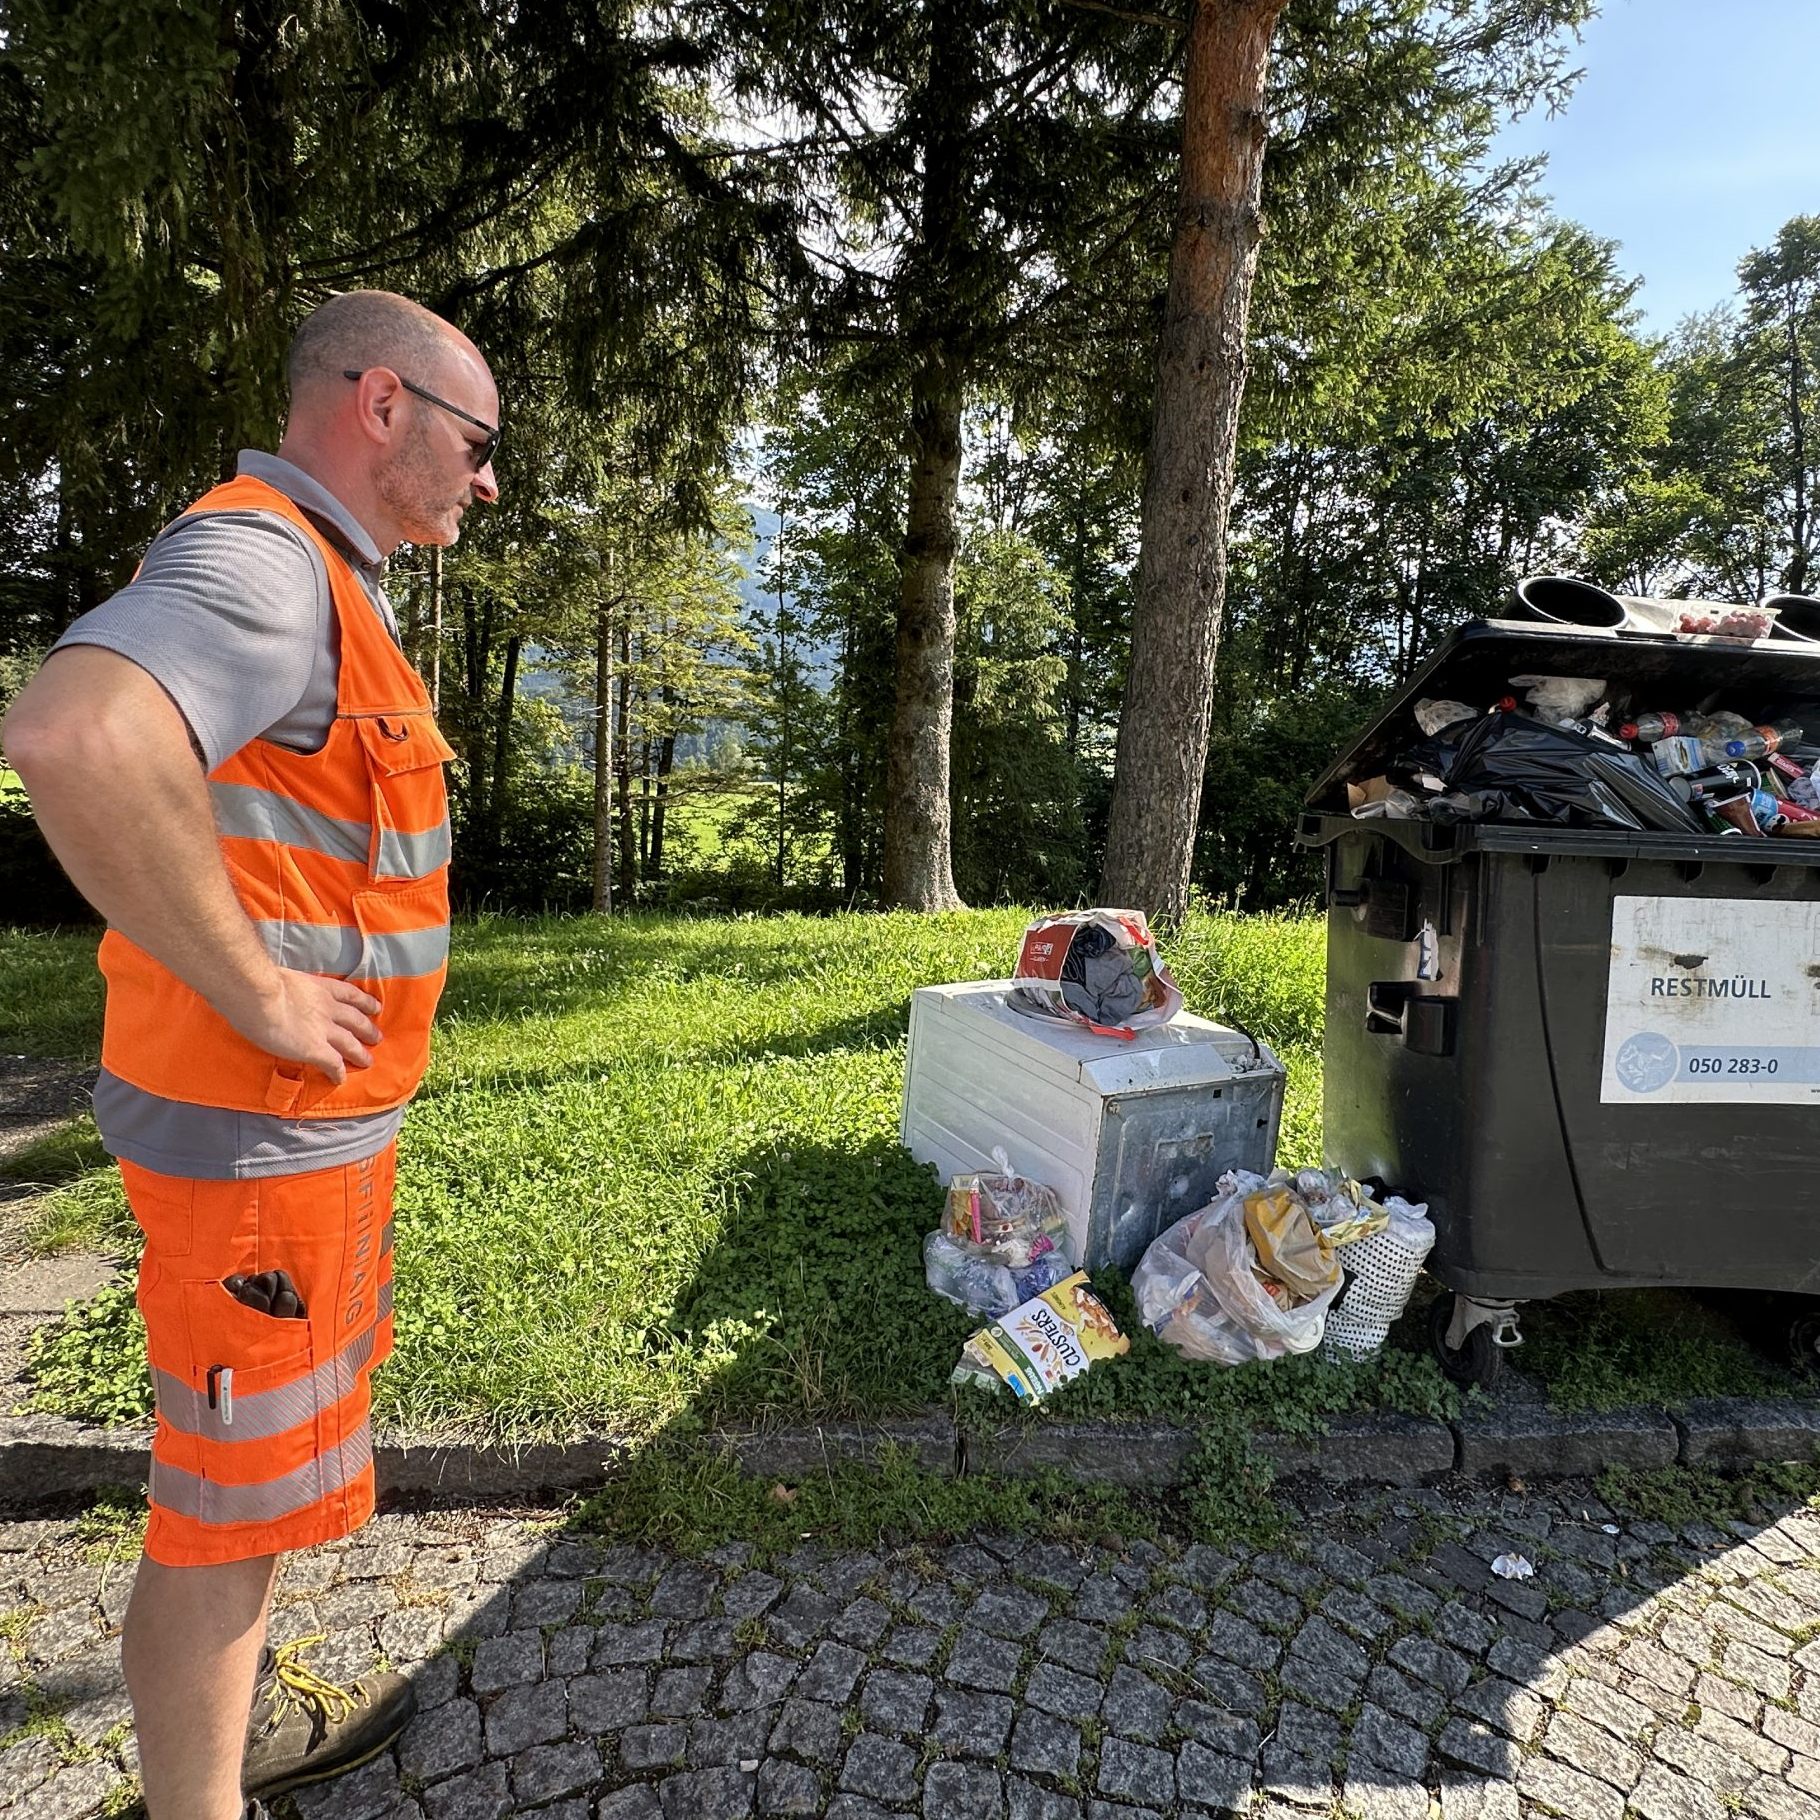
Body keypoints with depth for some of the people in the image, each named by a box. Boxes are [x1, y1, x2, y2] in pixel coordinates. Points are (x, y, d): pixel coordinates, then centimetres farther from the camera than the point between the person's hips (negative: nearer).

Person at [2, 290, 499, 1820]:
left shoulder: (320, 582, 14)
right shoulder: (260, 558, -18)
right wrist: (256, 991, -27)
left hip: (324, 1117, 10)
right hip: (258, 1131, -10)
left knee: (261, 1454, 25)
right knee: (229, 1501, 6)